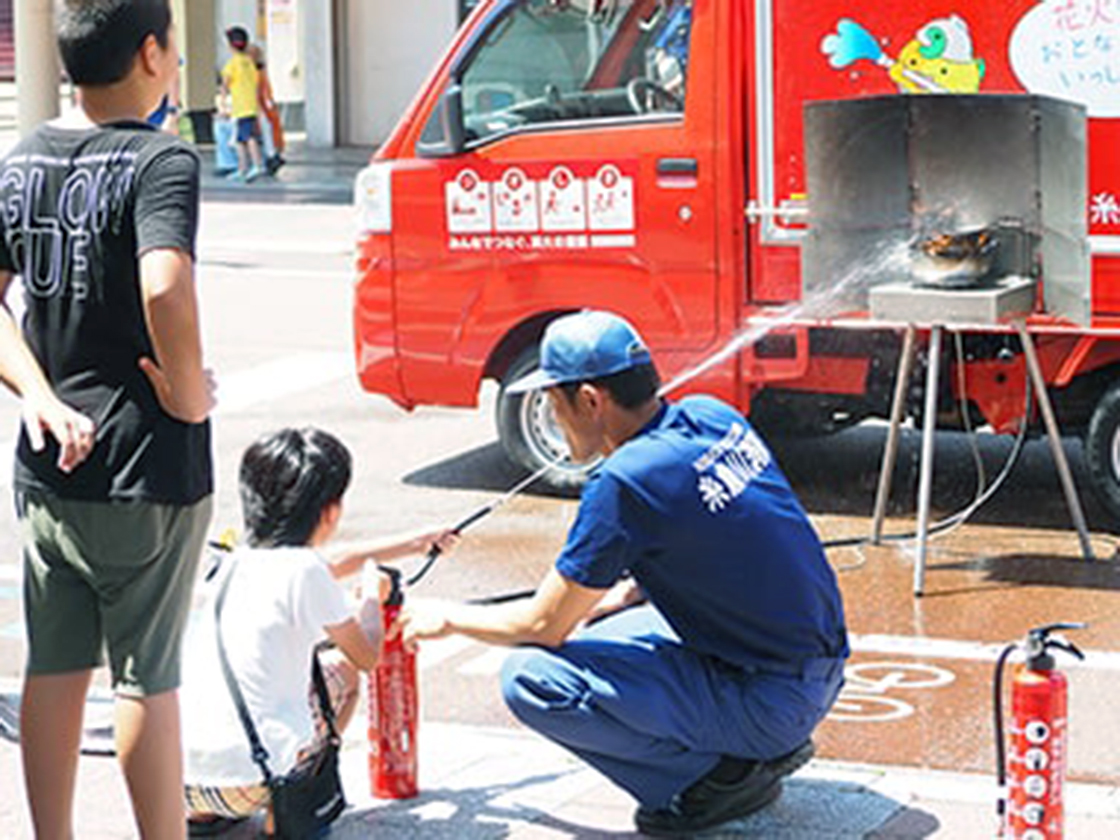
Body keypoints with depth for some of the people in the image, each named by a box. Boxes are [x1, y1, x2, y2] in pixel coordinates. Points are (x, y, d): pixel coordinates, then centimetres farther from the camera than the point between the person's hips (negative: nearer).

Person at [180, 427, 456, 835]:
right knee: (342, 671, 18)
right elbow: (368, 656, 9)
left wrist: (415, 544, 45)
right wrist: (373, 598, 29)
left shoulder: (237, 561, 14)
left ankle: (201, 813, 21)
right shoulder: (304, 571, -6)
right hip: (249, 781, -6)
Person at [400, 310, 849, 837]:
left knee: (530, 678, -14)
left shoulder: (626, 482, -19)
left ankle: (721, 775, -6)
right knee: (594, 622, 24)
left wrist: (449, 618, 8)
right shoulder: (715, 417, 4)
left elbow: (544, 626, -9)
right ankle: (763, 750, 14)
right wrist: (624, 593, 18)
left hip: (773, 701, -9)